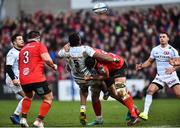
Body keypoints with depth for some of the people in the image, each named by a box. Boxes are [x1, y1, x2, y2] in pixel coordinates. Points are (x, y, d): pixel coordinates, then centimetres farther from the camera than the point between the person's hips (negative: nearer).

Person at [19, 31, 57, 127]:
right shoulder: (39, 45, 3)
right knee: (49, 98, 8)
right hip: (37, 79, -6)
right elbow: (47, 59, -12)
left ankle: (23, 119, 24)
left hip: (23, 79, 6)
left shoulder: (23, 49, 20)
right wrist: (53, 66, 5)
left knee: (28, 96, 33)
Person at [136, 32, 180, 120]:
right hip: (160, 76, 3)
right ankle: (145, 113, -13)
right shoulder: (155, 50, 5)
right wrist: (141, 66, -1)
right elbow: (150, 61, 15)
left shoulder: (172, 50, -8)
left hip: (171, 76, -3)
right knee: (150, 90, -15)